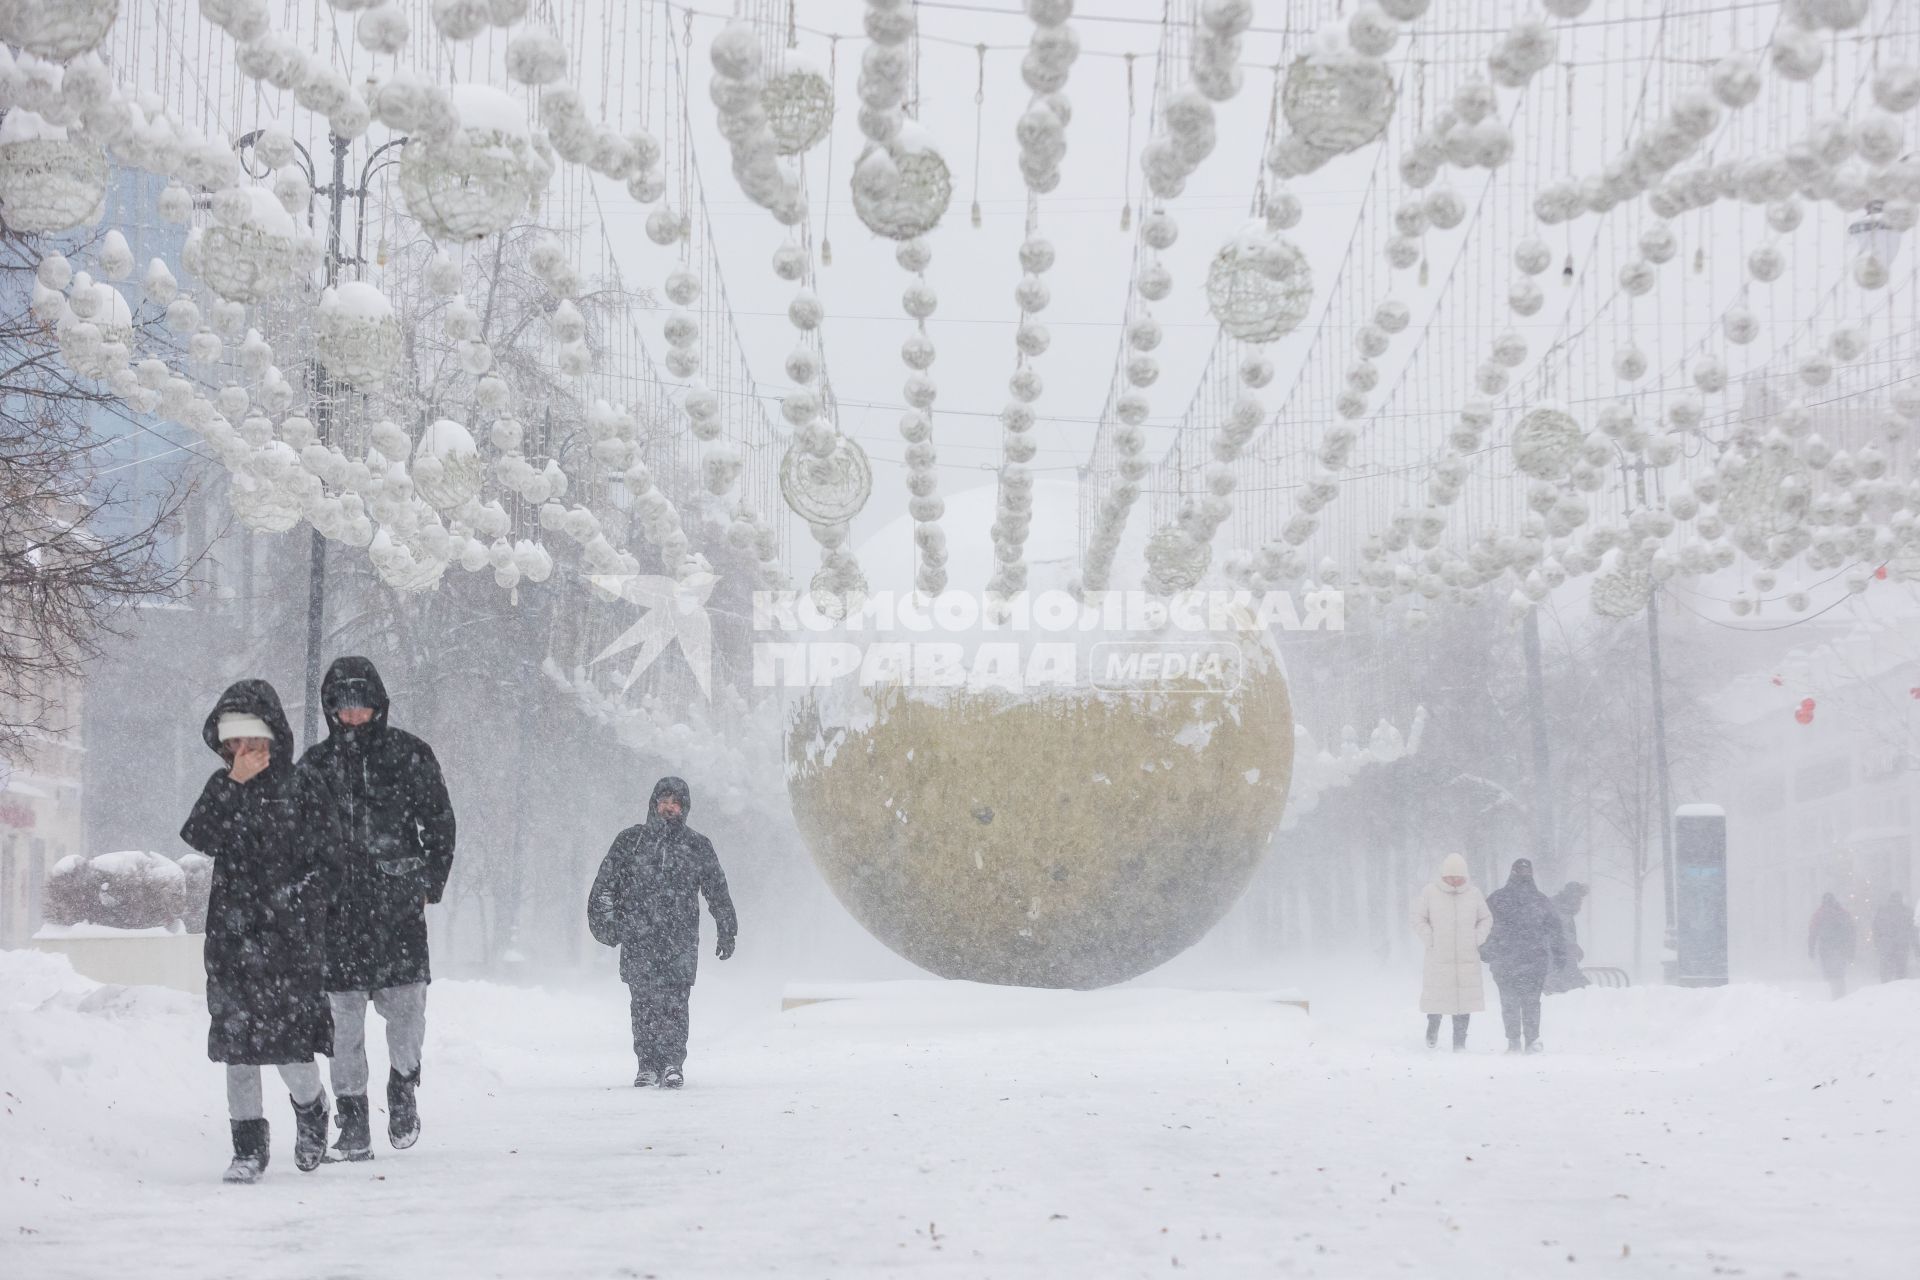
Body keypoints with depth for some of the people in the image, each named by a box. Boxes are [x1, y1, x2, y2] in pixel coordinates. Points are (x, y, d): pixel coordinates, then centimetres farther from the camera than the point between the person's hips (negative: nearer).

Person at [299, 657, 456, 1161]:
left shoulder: (409, 754, 4)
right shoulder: (317, 764, 9)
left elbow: (440, 822, 9)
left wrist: (430, 884, 2)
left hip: (399, 904, -1)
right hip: (338, 906, 1)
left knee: (405, 1004, -8)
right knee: (344, 1014, -1)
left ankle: (403, 1084, 21)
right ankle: (353, 1122, 6)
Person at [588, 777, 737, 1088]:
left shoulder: (698, 846, 12)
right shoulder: (630, 840, 10)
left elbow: (717, 890, 18)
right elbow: (605, 883, 10)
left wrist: (727, 931, 17)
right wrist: (603, 919, 0)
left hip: (681, 940, 0)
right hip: (638, 939, 0)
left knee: (675, 1001, -10)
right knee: (644, 1001, -2)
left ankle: (672, 1065, -8)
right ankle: (648, 1065, 5)